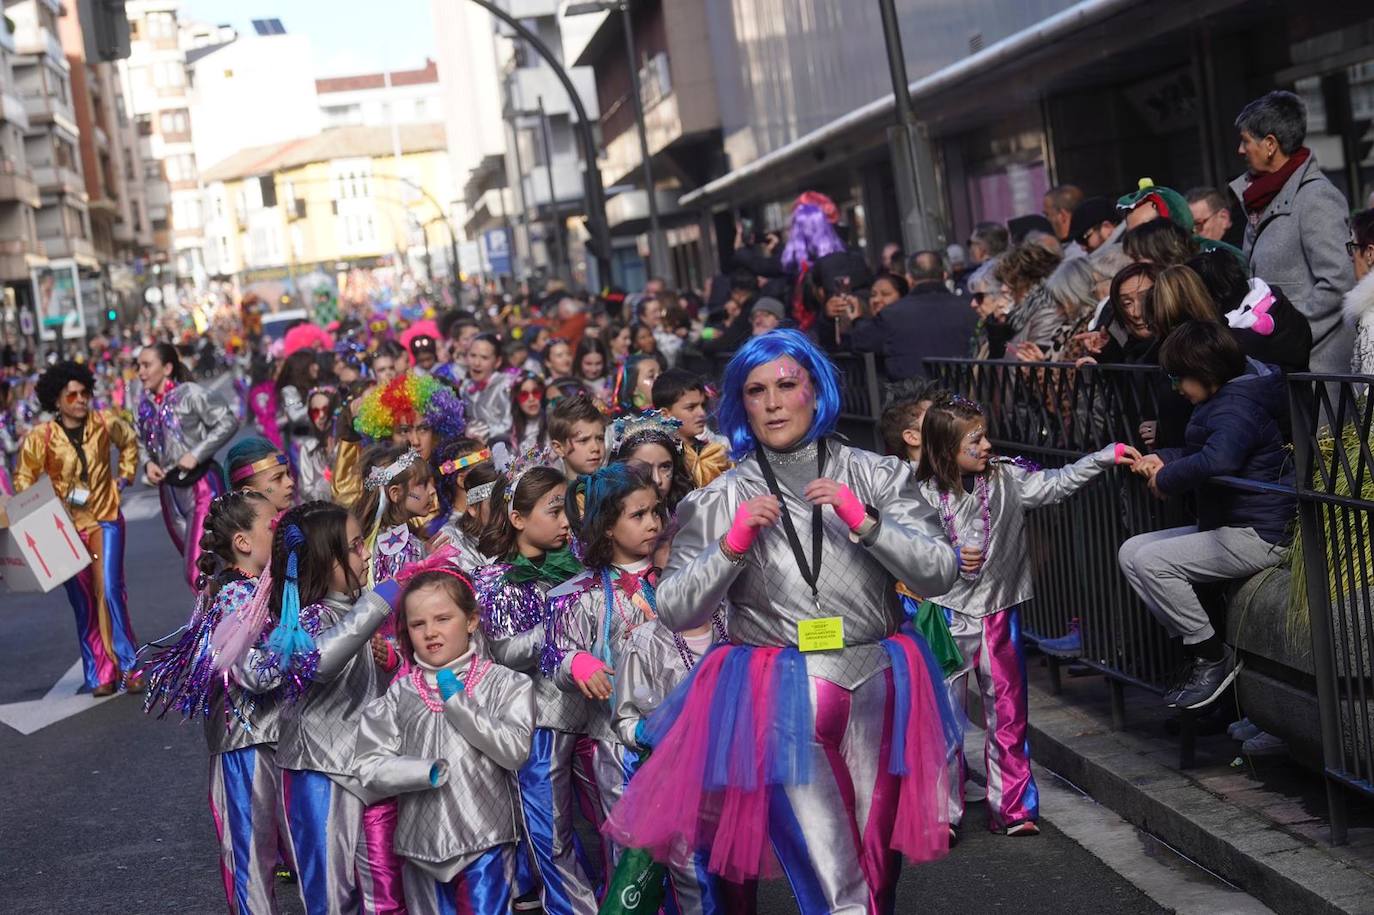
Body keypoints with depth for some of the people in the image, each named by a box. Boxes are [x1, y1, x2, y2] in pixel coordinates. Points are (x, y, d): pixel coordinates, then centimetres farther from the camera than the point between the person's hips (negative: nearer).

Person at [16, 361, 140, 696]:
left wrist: (125, 475, 9)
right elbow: (24, 479, 0)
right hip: (67, 526, 0)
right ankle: (100, 675, 11)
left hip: (105, 519, 0)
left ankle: (126, 666, -1)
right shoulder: (40, 437, -9)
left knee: (110, 591, -11)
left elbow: (129, 441, 18)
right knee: (83, 602, 4)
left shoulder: (104, 423, -4)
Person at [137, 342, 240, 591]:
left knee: (199, 571, -13)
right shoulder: (145, 403, 6)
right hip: (170, 490, 7)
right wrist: (148, 463, -5)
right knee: (194, 566, 15)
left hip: (201, 486, -7)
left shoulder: (190, 393, -13)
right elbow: (142, 442, 16)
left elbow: (228, 422, -14)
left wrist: (196, 454, -18)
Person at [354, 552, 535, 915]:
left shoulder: (506, 683, -1)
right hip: (421, 842, 3)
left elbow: (515, 751, -14)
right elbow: (369, 766, -2)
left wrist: (458, 702, -13)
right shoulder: (399, 694, 3)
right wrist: (429, 772, -16)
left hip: (485, 841, -2)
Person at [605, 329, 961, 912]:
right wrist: (731, 546, -14)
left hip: (877, 689, 2)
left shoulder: (876, 476, 4)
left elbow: (939, 575, -3)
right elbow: (675, 612, -1)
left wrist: (866, 522, -16)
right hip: (780, 701, -2)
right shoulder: (720, 502, 2)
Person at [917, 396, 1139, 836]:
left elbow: (1056, 484, -4)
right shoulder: (925, 496, -7)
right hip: (950, 617, -3)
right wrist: (950, 558, -16)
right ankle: (943, 813, 13)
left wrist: (1108, 455, -11)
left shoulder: (1006, 480, -1)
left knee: (1008, 716, 9)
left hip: (1000, 613, 3)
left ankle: (1012, 808, 20)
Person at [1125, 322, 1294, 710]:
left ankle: (1213, 656, -7)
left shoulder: (1234, 408, -21)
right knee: (1131, 552, 5)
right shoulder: (1230, 398, 13)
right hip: (1228, 525, 11)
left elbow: (1218, 460, -41)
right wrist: (1163, 459, 7)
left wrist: (1166, 480, -24)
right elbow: (1200, 450, 28)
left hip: (1256, 535, -11)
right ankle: (1195, 648, 5)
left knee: (1152, 562, -22)